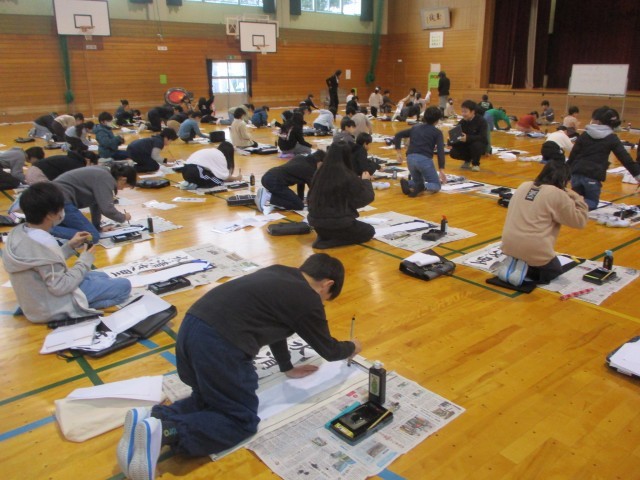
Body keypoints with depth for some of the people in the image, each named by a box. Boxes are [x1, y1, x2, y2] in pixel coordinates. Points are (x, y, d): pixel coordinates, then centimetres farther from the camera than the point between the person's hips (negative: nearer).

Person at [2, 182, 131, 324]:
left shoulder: (17, 232, -3)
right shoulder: (44, 244, -32)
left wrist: (70, 246, 4)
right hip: (51, 309, -9)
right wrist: (85, 261, -14)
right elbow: (61, 287, -25)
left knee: (102, 276, 24)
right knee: (124, 286, -4)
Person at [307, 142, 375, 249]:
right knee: (369, 232, 17)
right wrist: (366, 181, 11)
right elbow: (366, 198, -7)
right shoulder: (348, 176, -17)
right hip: (339, 224, -7)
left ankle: (324, 236, 8)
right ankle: (329, 242, -3)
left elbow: (310, 199, 10)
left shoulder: (320, 173, -2)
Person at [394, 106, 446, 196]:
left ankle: (407, 184, -8)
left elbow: (398, 135, 18)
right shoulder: (437, 132, 7)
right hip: (425, 159, -4)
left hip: (410, 158, 4)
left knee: (418, 182, 27)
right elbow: (440, 151, -5)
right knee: (436, 186, 10)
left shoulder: (415, 128, 21)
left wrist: (399, 152, 17)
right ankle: (423, 186, -24)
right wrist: (441, 169, -8)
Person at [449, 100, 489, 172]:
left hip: (481, 145, -5)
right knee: (453, 153, -20)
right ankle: (468, 160, 13)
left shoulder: (481, 121, -20)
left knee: (476, 145, -40)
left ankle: (475, 164, -9)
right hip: (466, 145, 5)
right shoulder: (462, 122, -4)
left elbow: (482, 137, -32)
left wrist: (467, 138, -45)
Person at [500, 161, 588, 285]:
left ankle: (513, 264, 4)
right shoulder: (558, 195, -7)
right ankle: (526, 268, -3)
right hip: (534, 250, -5)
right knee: (555, 270, 25)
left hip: (509, 244, 6)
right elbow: (580, 221, 0)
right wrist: (577, 198, 12)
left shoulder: (523, 186, 10)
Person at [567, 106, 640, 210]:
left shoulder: (584, 135, 5)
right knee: (592, 202, 12)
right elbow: (625, 158, -1)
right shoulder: (612, 138, 1)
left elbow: (572, 155, 7)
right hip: (593, 177, -2)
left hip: (577, 173, 2)